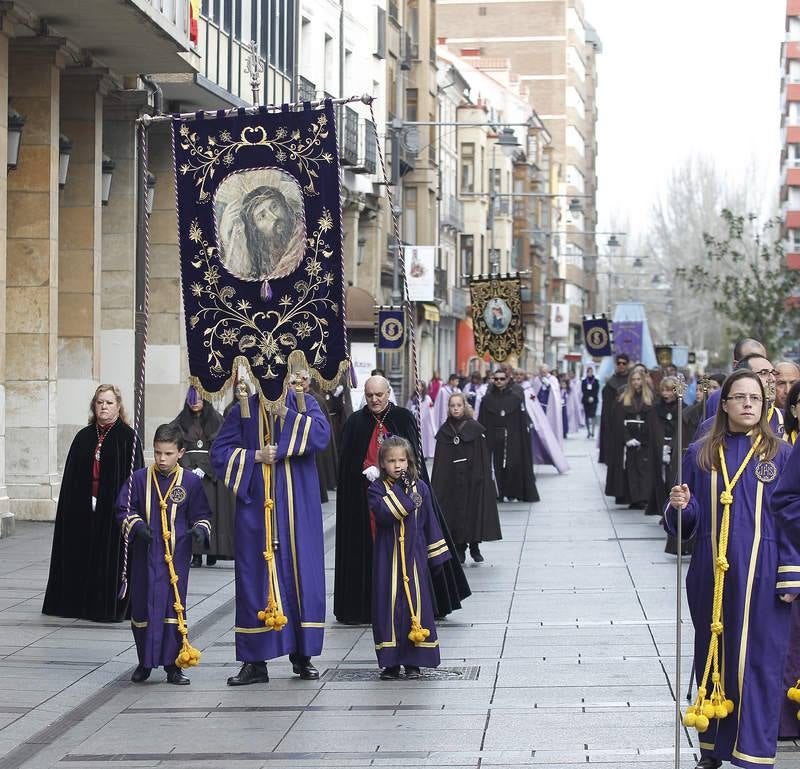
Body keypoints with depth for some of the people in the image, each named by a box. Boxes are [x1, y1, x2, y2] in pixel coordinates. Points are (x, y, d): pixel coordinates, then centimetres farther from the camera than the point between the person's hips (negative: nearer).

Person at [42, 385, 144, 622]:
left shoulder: (127, 437, -1)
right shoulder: (83, 437, 10)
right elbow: (71, 476, 10)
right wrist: (72, 508, 3)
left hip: (114, 506, -4)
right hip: (83, 508, 4)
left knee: (113, 556, -2)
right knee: (82, 556, 7)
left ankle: (111, 605, 5)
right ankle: (79, 601, 15)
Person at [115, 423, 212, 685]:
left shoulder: (191, 482, 0)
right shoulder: (139, 479, -1)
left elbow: (202, 514, 9)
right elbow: (123, 509, 4)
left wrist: (201, 529, -12)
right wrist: (136, 525, -14)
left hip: (176, 556, -1)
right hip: (145, 555, 1)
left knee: (174, 607, 0)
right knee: (142, 607, 7)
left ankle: (173, 665, 8)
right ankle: (144, 661, 22)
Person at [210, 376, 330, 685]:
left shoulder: (304, 405, 5)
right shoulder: (244, 410, 3)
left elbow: (321, 435, -13)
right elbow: (219, 453, 2)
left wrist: (286, 413, -17)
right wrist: (256, 456, -11)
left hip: (298, 512, 1)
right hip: (256, 507, -1)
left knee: (302, 575, 3)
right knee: (255, 577, -1)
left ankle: (302, 654, 14)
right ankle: (254, 662, 3)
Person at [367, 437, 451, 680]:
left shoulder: (420, 487, 7)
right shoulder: (376, 489, -1)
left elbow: (429, 523, 10)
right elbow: (385, 514, -20)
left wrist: (437, 554, 9)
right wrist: (407, 496, -18)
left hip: (414, 555, 2)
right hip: (387, 557, -2)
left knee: (416, 603, 1)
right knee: (388, 604, 0)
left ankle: (414, 661, 9)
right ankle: (390, 662, 7)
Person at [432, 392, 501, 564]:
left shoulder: (475, 428, -1)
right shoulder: (444, 431, 5)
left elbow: (483, 456, -4)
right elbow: (439, 461, 5)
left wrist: (482, 477, -12)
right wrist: (436, 485, -1)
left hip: (472, 477, -2)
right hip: (451, 478, 2)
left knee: (475, 509, 0)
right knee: (456, 510, 2)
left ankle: (475, 547, 12)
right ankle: (459, 549, 10)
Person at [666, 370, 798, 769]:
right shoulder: (701, 454, 6)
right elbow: (687, 523, 9)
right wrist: (681, 506, -14)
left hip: (760, 574, -2)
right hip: (711, 574, 2)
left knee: (757, 661, -1)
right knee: (713, 658, 8)